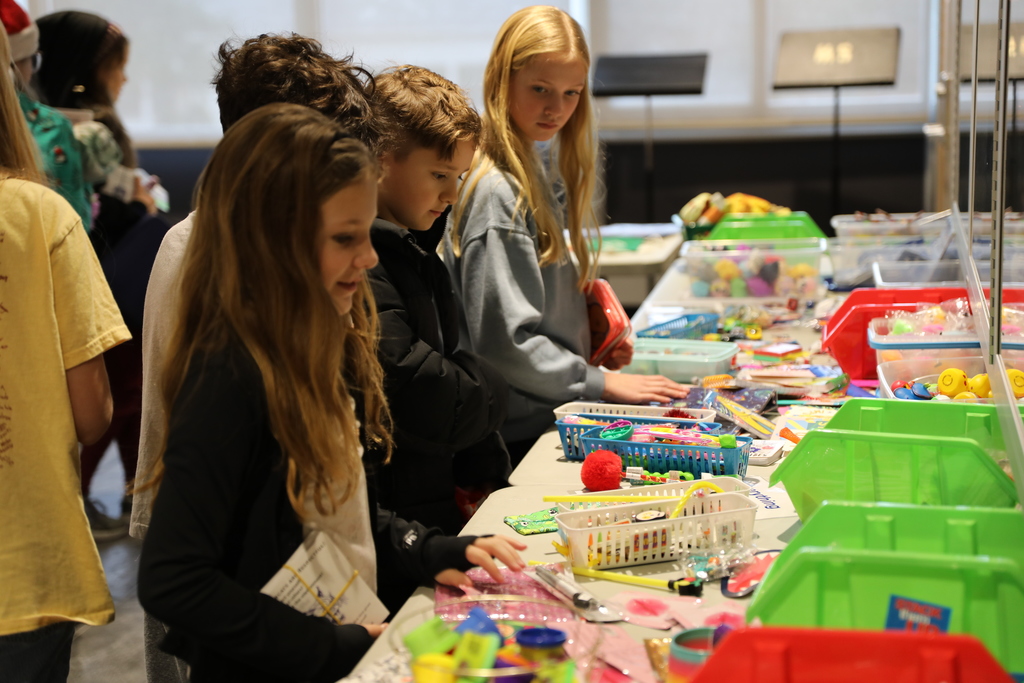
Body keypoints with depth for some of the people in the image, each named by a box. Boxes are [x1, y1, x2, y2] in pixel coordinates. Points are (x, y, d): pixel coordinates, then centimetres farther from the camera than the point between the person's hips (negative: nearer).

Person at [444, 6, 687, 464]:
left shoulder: (542, 169, 9)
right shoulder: (498, 193, -19)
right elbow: (504, 342, -21)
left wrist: (594, 347, 6)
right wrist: (601, 383, -16)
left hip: (556, 415, 8)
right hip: (520, 435, -8)